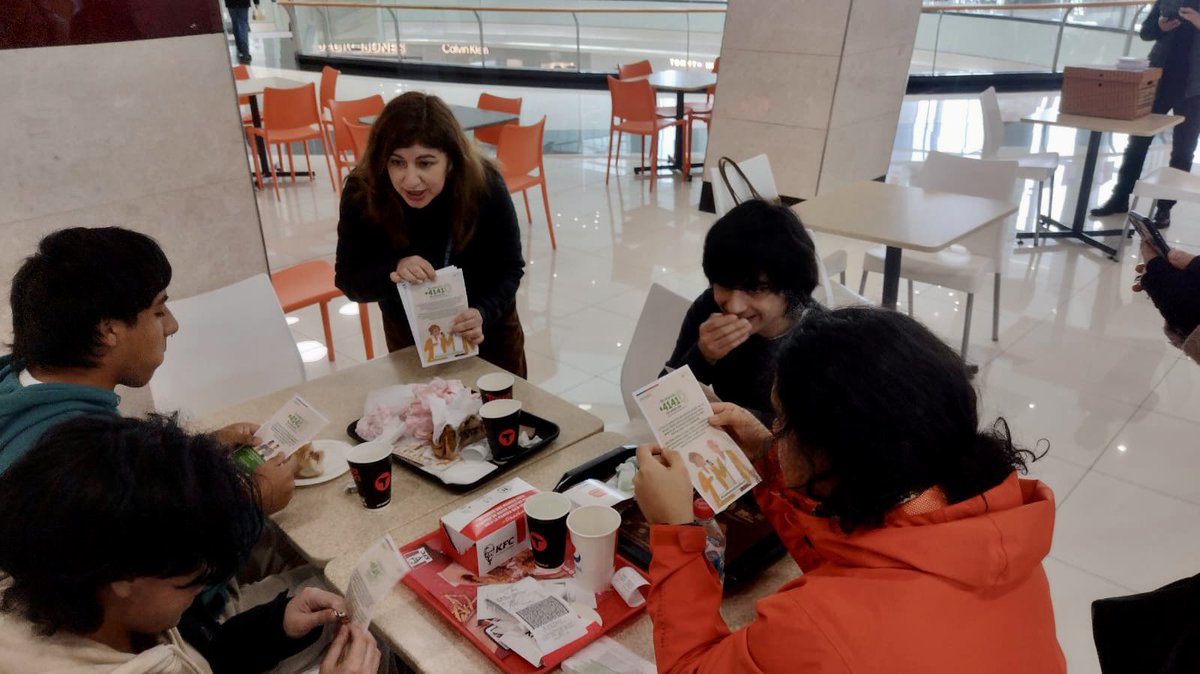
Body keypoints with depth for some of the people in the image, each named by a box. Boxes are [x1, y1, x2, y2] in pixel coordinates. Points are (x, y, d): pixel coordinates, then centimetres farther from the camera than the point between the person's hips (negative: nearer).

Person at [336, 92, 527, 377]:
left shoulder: (485, 187, -28)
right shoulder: (361, 193, -27)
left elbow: (510, 270, -18)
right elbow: (348, 279, -19)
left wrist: (483, 314, -37)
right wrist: (392, 272, -39)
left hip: (489, 326, 0)